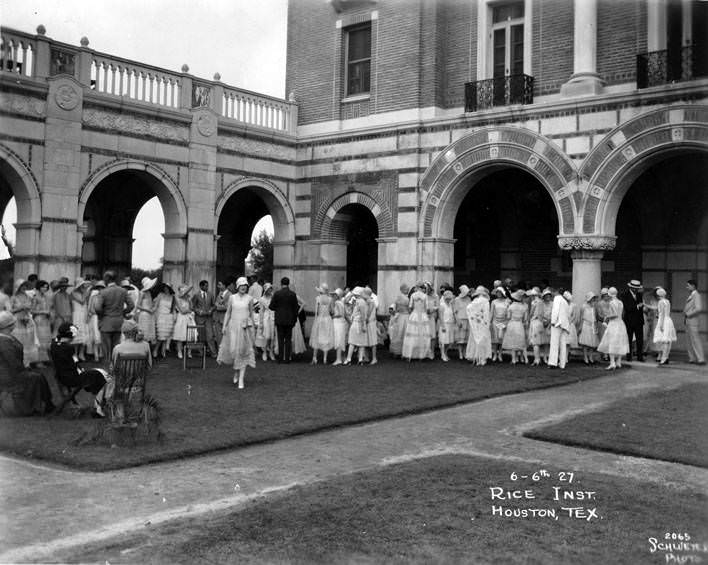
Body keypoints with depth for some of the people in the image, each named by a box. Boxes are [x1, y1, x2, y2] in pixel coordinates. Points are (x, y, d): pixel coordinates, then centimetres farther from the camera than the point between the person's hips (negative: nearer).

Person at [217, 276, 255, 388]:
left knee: (244, 352, -3)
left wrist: (252, 328, 12)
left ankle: (241, 379, -2)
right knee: (233, 350, -3)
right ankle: (236, 372, 25)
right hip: (233, 326, 0)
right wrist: (224, 326, 2)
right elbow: (228, 313, 8)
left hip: (245, 327, 0)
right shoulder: (232, 297, 4)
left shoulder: (249, 298, 3)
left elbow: (251, 314, 10)